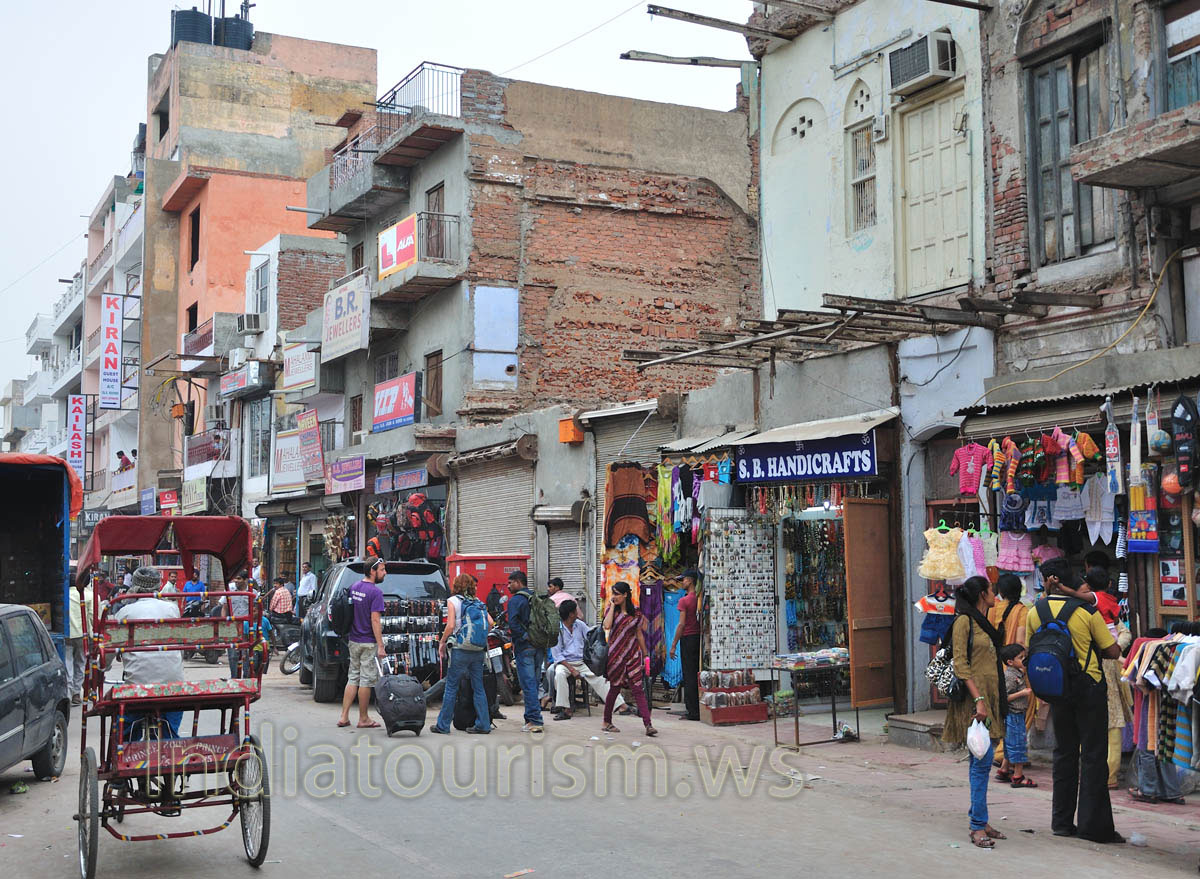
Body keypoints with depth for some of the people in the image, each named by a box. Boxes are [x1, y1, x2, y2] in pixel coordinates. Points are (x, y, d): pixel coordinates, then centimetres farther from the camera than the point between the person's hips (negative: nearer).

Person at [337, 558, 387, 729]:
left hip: (353, 641, 7)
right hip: (368, 643, -7)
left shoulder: (354, 587, 8)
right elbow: (375, 620, -20)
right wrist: (380, 646, -18)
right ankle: (363, 719, 9)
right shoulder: (375, 591, -16)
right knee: (366, 680, 2)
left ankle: (344, 717, 13)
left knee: (353, 678, 14)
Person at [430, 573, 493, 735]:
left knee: (451, 688, 3)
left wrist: (441, 643, 0)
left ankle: (443, 725, 8)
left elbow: (450, 626, -12)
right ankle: (483, 725, 9)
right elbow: (490, 622, 3)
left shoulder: (453, 601, -2)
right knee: (478, 687, 9)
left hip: (460, 650, -4)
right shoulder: (477, 602, 11)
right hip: (478, 650, 4)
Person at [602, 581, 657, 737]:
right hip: (616, 654, -1)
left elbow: (639, 634, 13)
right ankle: (607, 722, 21)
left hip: (633, 654, 1)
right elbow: (607, 625, -17)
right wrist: (612, 606, -11)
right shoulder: (611, 610, 3)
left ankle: (648, 724, -13)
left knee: (638, 688, -6)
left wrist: (645, 654, 14)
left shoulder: (636, 613, 6)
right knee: (615, 688, 5)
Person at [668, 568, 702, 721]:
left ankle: (693, 711, -1)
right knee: (699, 674, 11)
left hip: (688, 639, -6)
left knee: (689, 676, -1)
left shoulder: (684, 600, -10)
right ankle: (702, 708, 12)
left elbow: (682, 624, -13)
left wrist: (673, 645, -9)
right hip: (700, 638, 6)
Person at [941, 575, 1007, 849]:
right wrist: (978, 699, -20)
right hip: (973, 696, -9)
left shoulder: (985, 623, 19)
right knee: (983, 758, -12)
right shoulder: (964, 621, -8)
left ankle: (978, 817, 15)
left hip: (989, 696, 9)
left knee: (980, 759, 10)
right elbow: (960, 664, -14)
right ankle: (978, 826, -10)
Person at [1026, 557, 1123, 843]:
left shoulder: (1034, 613, -3)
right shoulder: (1086, 611, -14)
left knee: (1064, 752, 15)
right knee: (1093, 755, 1)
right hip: (1089, 688, -4)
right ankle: (1093, 825, 2)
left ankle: (1062, 821, 18)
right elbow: (1113, 651, -9)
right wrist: (1090, 650, 9)